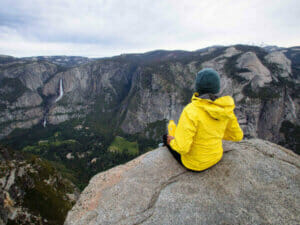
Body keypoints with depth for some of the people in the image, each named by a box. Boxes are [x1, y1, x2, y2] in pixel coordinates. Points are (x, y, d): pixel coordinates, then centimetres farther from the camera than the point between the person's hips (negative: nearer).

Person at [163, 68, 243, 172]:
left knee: (166, 137, 19)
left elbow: (182, 147, -32)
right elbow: (237, 136, -2)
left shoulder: (191, 111, -33)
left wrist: (171, 141, -10)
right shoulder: (224, 108, -14)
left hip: (195, 163, -5)